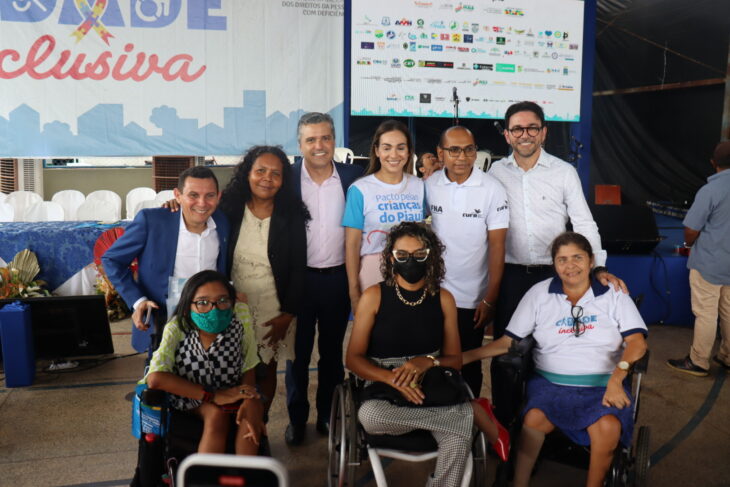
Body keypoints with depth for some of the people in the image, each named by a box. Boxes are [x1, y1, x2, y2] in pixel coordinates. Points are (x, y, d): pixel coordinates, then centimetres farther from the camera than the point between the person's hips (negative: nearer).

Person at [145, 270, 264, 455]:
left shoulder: (239, 320, -18)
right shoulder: (177, 328, -23)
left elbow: (248, 368, -10)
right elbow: (155, 378, -32)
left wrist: (250, 403, -29)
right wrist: (214, 396, -32)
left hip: (231, 391, 2)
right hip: (188, 395, -2)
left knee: (254, 406, -27)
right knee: (217, 414, -31)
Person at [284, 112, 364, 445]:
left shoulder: (352, 177, -2)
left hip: (337, 278, 1)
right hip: (299, 278, -1)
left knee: (332, 352, 15)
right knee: (298, 352, 13)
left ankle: (328, 415, 32)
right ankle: (296, 418, 29)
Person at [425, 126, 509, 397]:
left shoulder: (492, 189, -10)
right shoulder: (429, 185, -3)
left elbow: (497, 246, -9)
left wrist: (490, 298, -10)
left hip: (472, 300, -2)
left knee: (469, 365, 12)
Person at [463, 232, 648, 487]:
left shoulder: (614, 294, 6)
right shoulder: (538, 293, 7)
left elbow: (637, 342, -2)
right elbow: (508, 341, 5)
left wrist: (616, 378, -20)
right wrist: (466, 356, -10)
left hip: (602, 385, 0)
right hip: (550, 382, 0)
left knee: (608, 426, -31)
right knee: (534, 419, -31)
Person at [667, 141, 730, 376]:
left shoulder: (709, 191, -18)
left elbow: (690, 233, -15)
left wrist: (690, 245, 6)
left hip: (709, 263, -6)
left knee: (705, 314, 2)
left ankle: (698, 363, 12)